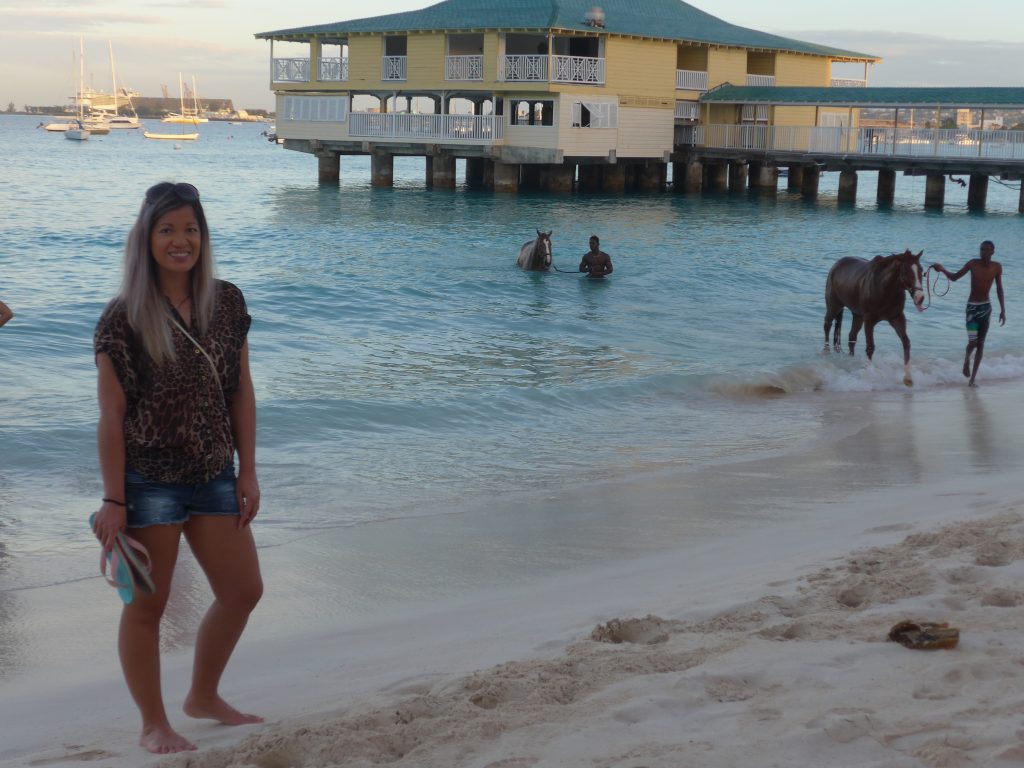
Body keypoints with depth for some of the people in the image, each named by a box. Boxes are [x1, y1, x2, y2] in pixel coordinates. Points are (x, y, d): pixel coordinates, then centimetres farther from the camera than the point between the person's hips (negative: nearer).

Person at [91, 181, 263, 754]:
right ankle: (154, 725, 23)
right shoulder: (125, 318, -13)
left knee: (244, 590, 13)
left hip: (213, 476, 6)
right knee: (148, 604, 6)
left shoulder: (227, 303, 0)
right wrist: (114, 501, -13)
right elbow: (112, 414, -12)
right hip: (149, 481, -5)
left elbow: (241, 392, 6)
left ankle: (204, 696, 35)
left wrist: (247, 471, 3)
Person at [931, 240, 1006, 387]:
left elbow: (999, 288, 6)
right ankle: (966, 360, 23)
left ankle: (973, 378, 9)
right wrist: (942, 269, -21)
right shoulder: (973, 264, -10)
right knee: (972, 342, -12)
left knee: (980, 344, 3)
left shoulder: (997, 267, -3)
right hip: (972, 307, -2)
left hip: (986, 307, 2)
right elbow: (954, 277, -3)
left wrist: (1002, 309, 6)